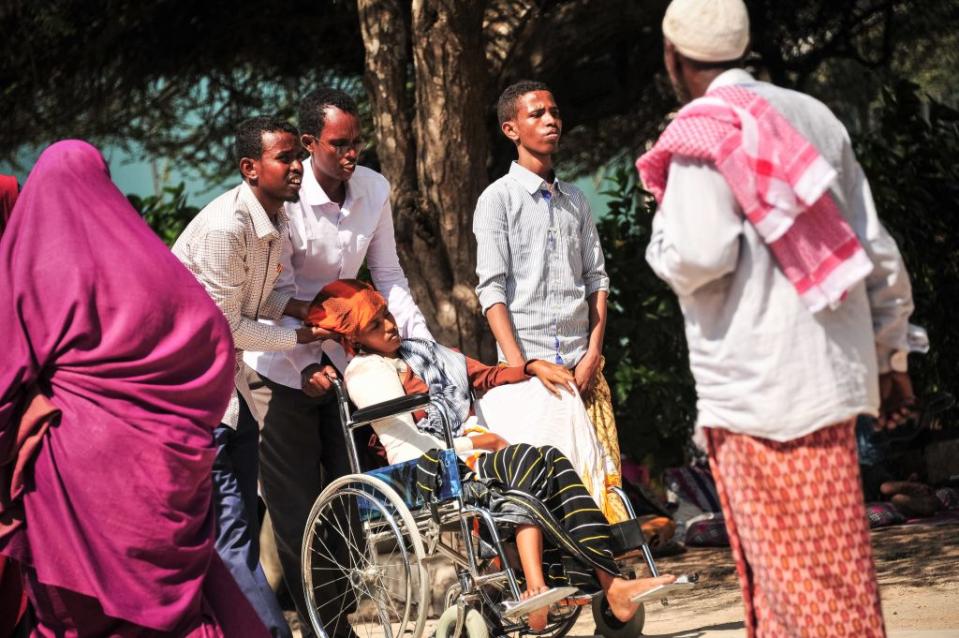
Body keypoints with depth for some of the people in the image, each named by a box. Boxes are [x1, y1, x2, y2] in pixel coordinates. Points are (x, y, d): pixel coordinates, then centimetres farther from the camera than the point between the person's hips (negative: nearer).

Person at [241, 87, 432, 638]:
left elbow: (388, 275, 4)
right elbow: (280, 293, -18)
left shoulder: (374, 189, -4)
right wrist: (305, 366, -27)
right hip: (284, 361, -5)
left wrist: (423, 341, -7)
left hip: (344, 353, 5)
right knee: (296, 501, -4)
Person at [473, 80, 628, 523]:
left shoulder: (575, 200, 17)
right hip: (528, 362, -5)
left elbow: (596, 279, 15)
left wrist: (593, 354, 1)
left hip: (582, 364, 5)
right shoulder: (498, 199, 1)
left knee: (605, 469, -2)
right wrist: (519, 369, -14)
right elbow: (491, 289, -5)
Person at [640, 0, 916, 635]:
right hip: (834, 368, 7)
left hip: (758, 384, -7)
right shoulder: (813, 117, 12)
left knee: (800, 567, -5)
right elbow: (879, 252, 12)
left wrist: (660, 238, 4)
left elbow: (699, 256, -18)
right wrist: (891, 356, 20)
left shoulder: (704, 128, -8)